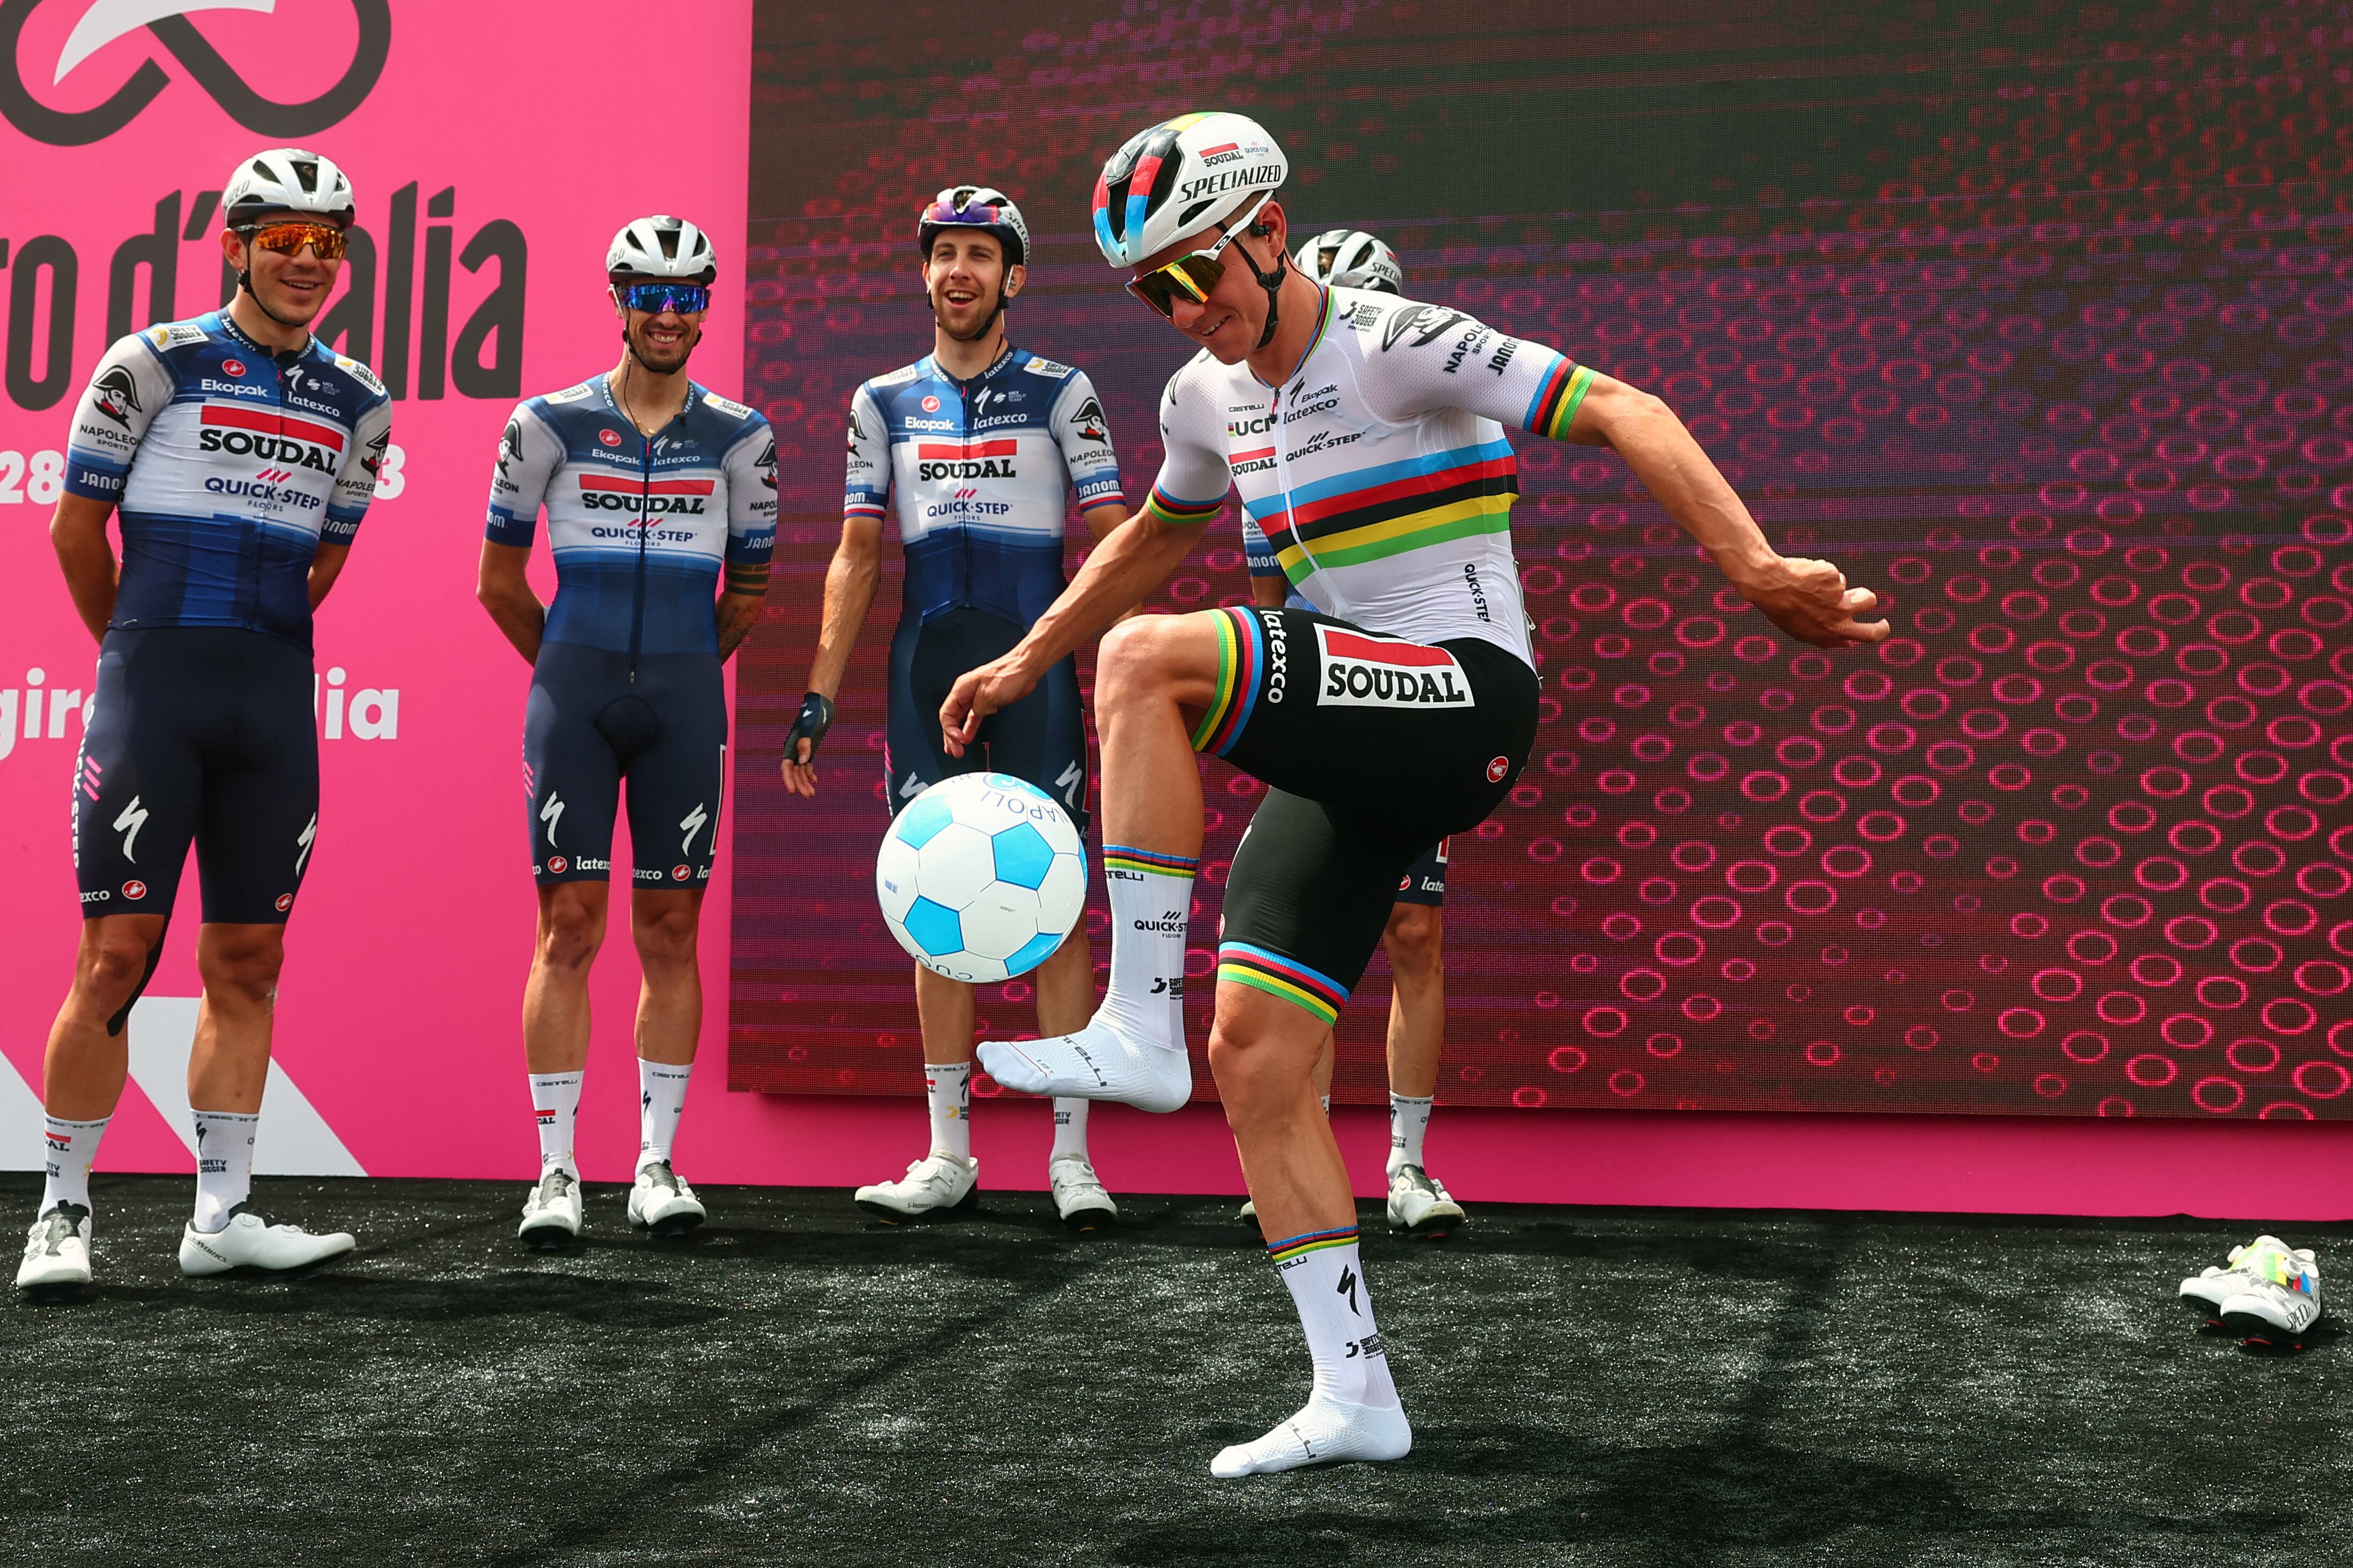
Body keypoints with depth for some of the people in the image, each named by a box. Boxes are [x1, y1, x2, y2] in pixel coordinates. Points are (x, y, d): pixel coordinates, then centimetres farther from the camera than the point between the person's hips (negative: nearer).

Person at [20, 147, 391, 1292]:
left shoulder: (356, 403, 12)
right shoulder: (158, 363, -2)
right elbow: (76, 527, 4)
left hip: (274, 703, 4)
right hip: (153, 690, -4)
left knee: (246, 962, 6)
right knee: (116, 953, -4)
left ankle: (220, 1216, 13)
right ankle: (62, 1213, 7)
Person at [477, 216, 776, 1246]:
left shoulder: (738, 437, 6)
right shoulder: (550, 424, 2)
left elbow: (750, 589, 16)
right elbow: (498, 579, 10)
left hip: (685, 703, 1)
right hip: (572, 695, -1)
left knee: (670, 932, 3)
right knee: (569, 929, -3)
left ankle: (658, 1165, 11)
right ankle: (556, 1171, 3)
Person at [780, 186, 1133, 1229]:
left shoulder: (1060, 392, 5)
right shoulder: (885, 402, 13)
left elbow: (1110, 538, 2)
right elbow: (857, 556, 12)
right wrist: (819, 695, 5)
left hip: (1034, 663, -3)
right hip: (925, 666, 3)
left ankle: (1071, 1156, -2)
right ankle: (949, 1159, 10)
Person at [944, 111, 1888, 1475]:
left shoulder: (1394, 346, -11)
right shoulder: (1209, 399, 13)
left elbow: (1621, 413, -18)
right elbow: (1155, 539, 33)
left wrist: (1757, 570, -28)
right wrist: (1023, 665, 35)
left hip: (1463, 706, -8)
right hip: (1355, 747, 8)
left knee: (1149, 659, -27)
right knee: (1254, 1053, -1)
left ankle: (1139, 1030, -23)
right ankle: (1355, 1399, 7)